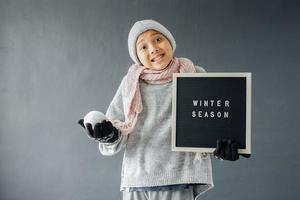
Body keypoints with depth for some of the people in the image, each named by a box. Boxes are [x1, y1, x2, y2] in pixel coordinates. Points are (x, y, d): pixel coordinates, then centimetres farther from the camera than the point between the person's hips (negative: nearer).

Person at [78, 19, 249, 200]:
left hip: (180, 180, -1)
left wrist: (220, 141, -16)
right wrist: (110, 135, -15)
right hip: (136, 181, 2)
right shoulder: (131, 82, 7)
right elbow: (116, 141, 7)